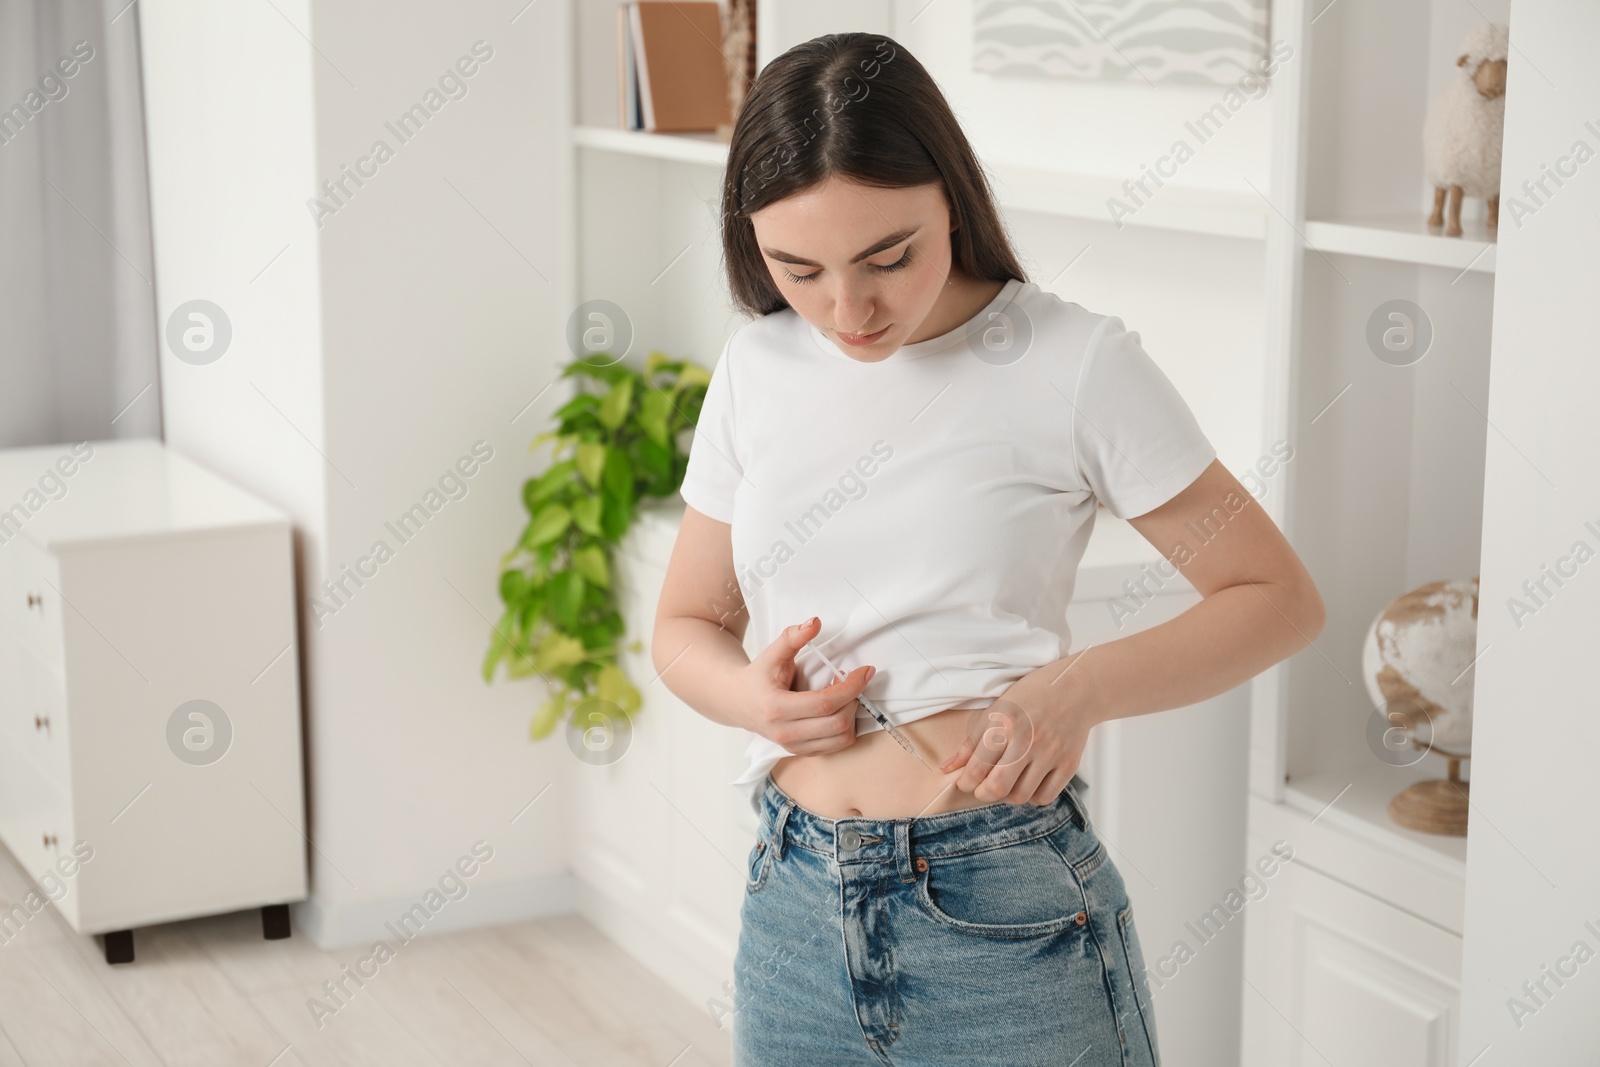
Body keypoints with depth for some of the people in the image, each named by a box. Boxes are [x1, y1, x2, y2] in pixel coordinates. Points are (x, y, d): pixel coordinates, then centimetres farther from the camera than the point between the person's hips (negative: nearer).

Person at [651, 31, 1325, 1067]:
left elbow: (1280, 598, -5)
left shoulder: (1077, 363, -9)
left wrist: (1080, 688, -20)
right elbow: (687, 624, 15)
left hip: (1009, 917, -4)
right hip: (796, 907, 4)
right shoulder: (757, 370, 5)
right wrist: (753, 694, -8)